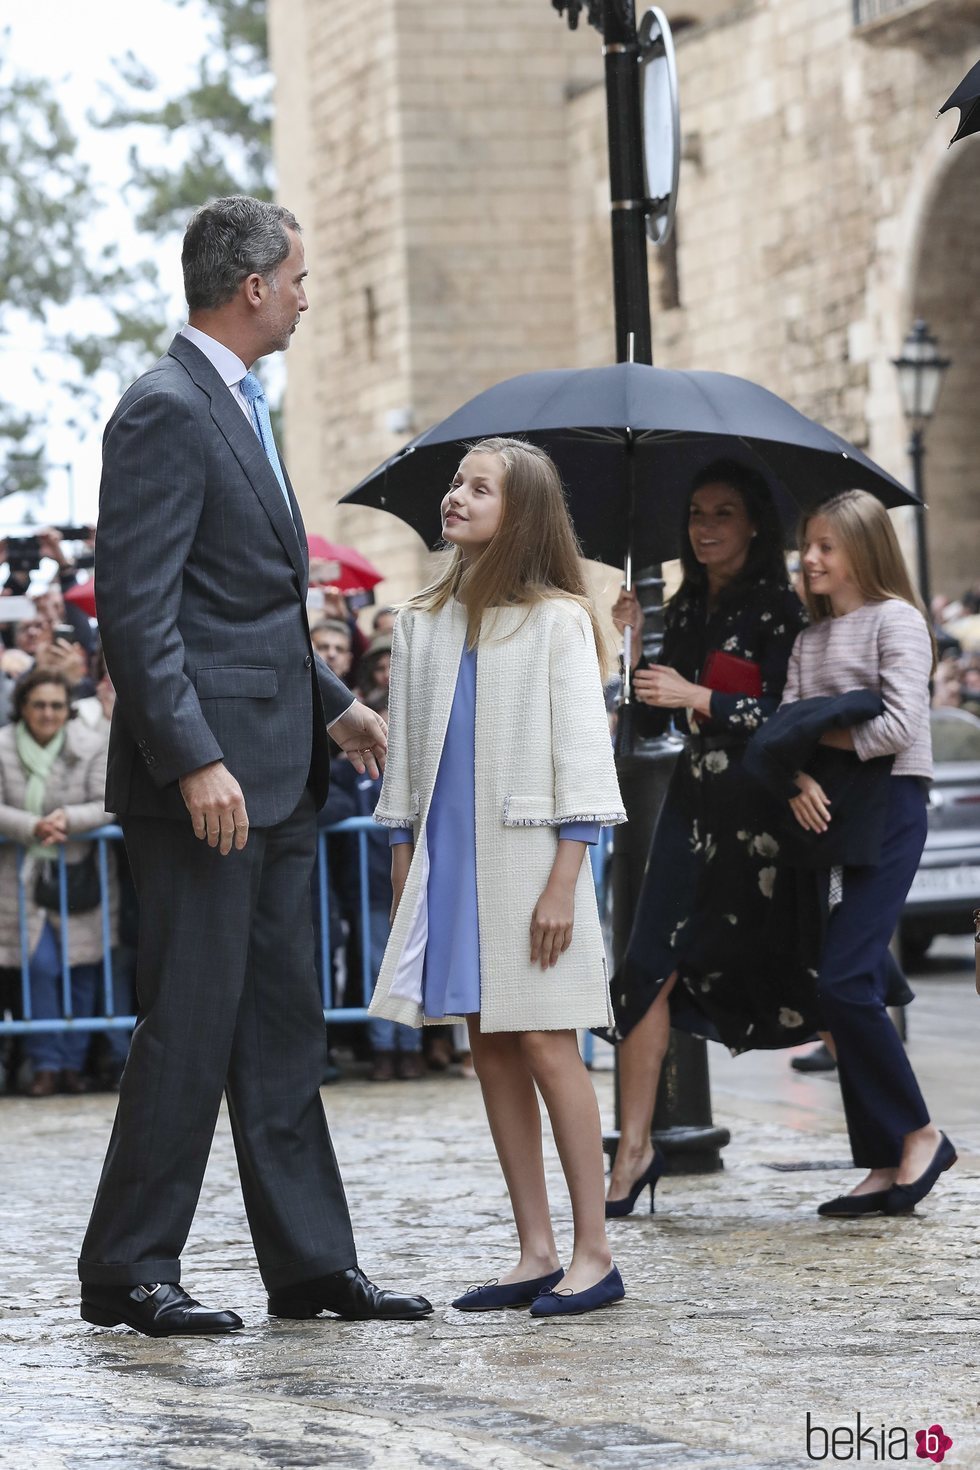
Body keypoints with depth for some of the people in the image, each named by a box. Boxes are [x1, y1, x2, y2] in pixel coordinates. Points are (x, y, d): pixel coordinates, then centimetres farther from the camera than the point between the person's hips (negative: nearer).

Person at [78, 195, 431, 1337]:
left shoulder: (235, 407, 17)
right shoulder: (165, 411, -14)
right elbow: (136, 609, -20)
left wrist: (331, 703, 26)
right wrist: (194, 759, -25)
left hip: (272, 774, 10)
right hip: (205, 778, -10)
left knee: (281, 1027, 11)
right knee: (190, 1026, -6)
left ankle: (311, 1263, 15)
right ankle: (127, 1271, 2)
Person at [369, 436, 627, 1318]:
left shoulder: (557, 620, -4)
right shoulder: (425, 623, 12)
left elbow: (581, 754, -7)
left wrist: (563, 881, -13)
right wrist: (404, 868, 12)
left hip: (526, 857, -6)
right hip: (448, 855, 6)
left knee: (547, 1046, -7)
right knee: (490, 1050, 5)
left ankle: (593, 1252, -2)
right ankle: (536, 1253, 10)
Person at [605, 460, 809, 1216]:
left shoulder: (780, 608, -4)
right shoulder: (686, 607, 14)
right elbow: (651, 722, 13)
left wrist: (698, 697, -19)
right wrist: (633, 645, 0)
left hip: (760, 811, -6)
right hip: (694, 803, 6)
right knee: (651, 967, -5)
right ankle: (636, 1147, -3)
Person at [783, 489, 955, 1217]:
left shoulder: (895, 620, -4)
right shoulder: (811, 638, 17)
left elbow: (899, 725, -14)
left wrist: (824, 739, -5)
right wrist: (801, 777, -11)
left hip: (890, 807, -7)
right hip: (829, 814, 7)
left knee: (845, 979, -16)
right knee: (850, 989, 4)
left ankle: (920, 1132, -3)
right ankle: (886, 1164, 7)